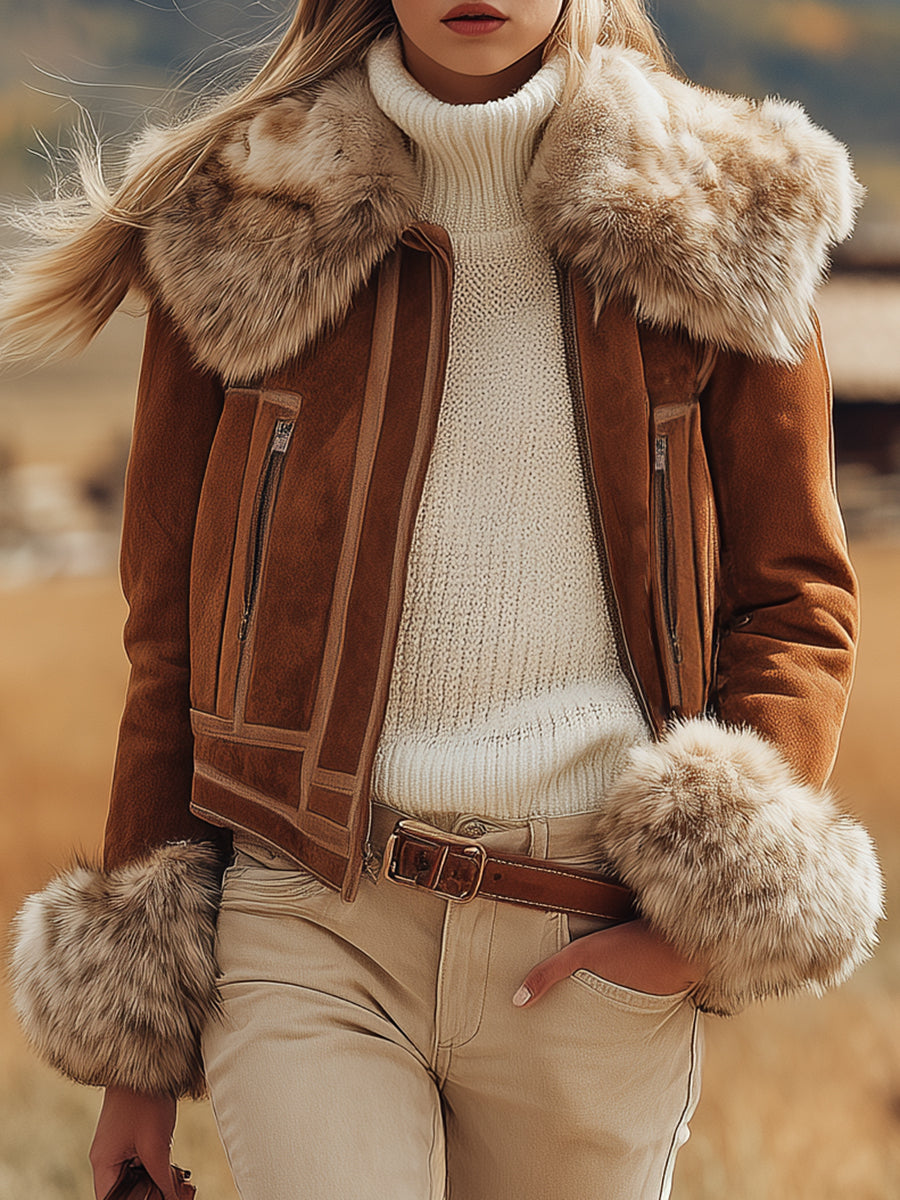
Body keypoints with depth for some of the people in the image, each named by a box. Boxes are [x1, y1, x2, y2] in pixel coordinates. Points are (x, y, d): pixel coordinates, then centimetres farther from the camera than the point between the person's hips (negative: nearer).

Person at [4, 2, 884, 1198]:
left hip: (593, 953, 1)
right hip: (308, 925, -1)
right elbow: (171, 634, 7)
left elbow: (795, 598, 7)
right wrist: (136, 1041, 7)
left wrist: (716, 919, -8)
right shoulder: (242, 231, 3)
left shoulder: (712, 231, 4)